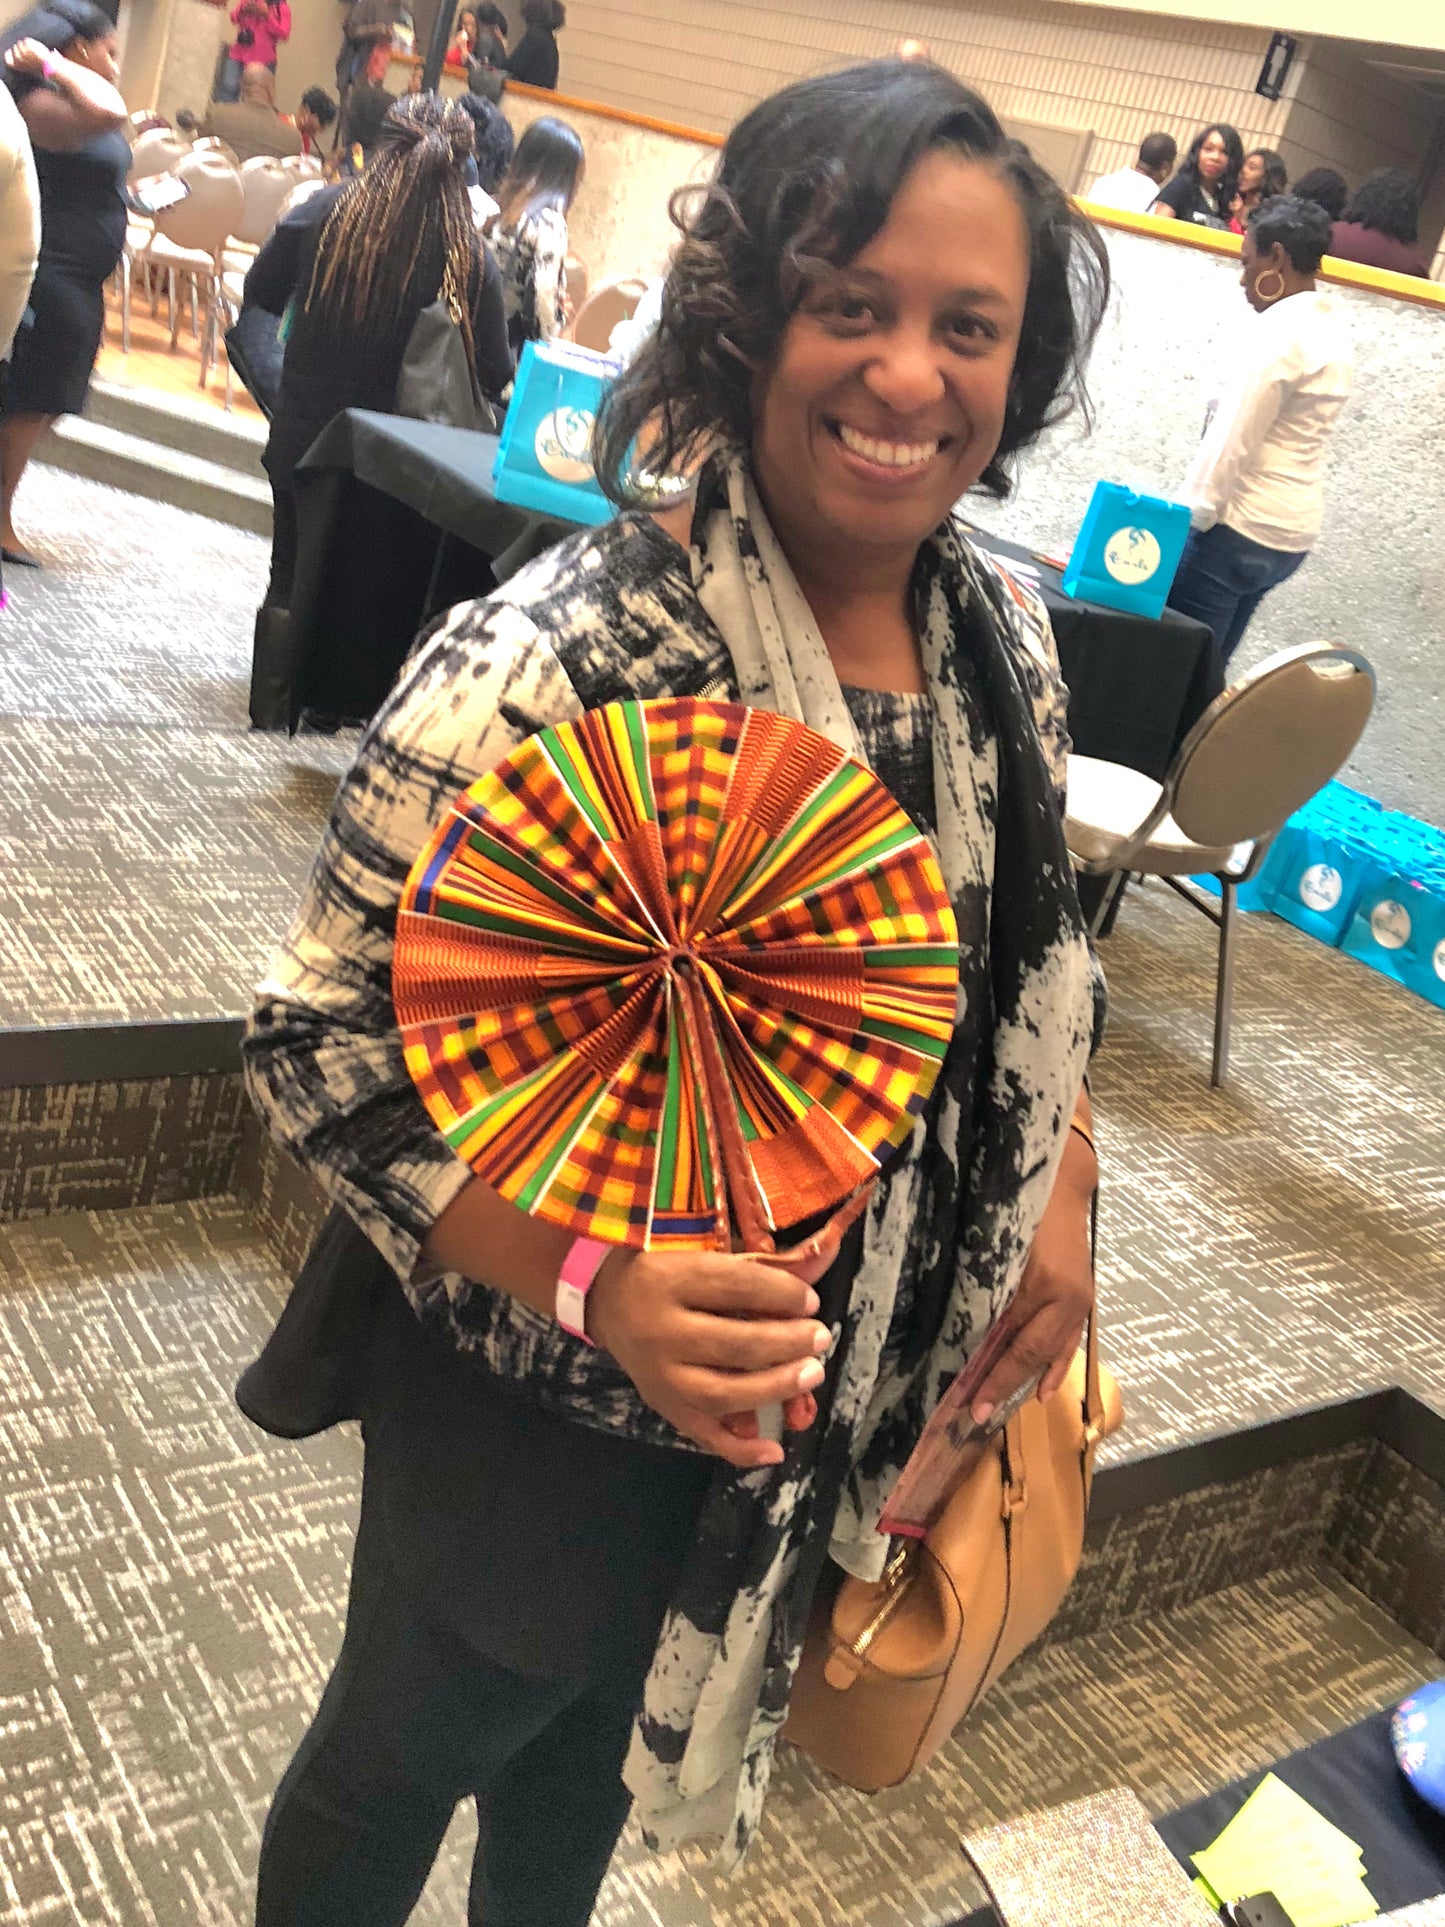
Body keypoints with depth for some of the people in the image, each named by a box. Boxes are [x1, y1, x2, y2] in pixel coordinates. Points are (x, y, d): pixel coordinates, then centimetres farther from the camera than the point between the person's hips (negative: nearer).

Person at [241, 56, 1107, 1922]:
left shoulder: (1005, 631, -7)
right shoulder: (551, 669, -29)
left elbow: (1031, 946, 9)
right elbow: (318, 1036, -24)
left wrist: (1057, 1184, -3)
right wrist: (592, 1276, -36)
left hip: (834, 1399, 6)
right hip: (532, 1402, -5)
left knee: (603, 1736, 32)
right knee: (406, 1755, 23)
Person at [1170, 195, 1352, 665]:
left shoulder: (1283, 329, -14)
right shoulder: (1335, 333, 14)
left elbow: (1233, 438, -17)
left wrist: (1191, 516, -11)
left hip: (1238, 528, -9)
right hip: (1291, 534, 9)